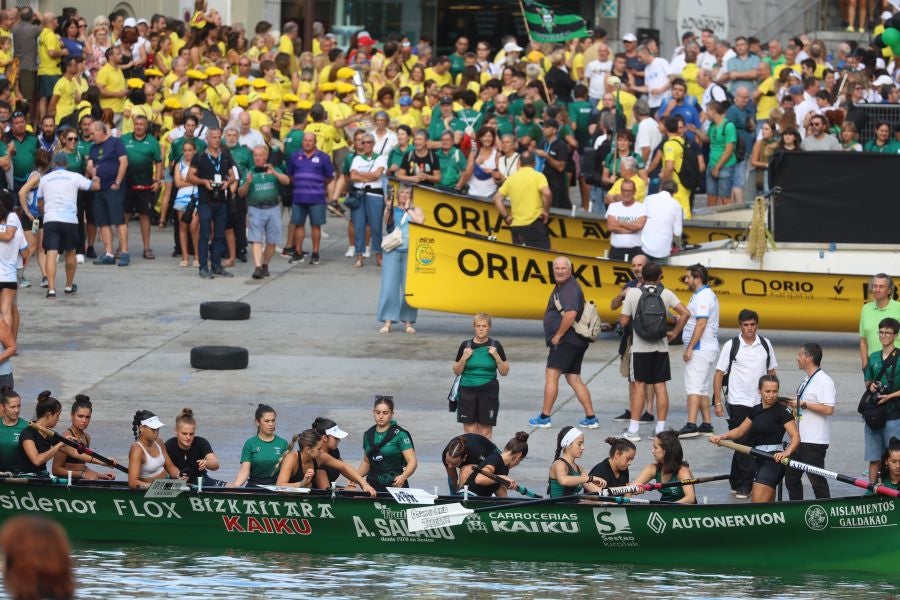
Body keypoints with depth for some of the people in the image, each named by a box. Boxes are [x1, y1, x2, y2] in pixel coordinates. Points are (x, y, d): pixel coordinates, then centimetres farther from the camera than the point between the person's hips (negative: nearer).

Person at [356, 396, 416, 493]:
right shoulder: (368, 435, 11)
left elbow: (412, 462, -10)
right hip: (373, 485, 4)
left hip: (394, 485, -4)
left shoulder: (399, 434, -5)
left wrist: (403, 477, -29)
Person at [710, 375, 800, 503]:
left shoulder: (782, 411, -8)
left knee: (758, 504, -18)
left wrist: (786, 452, -33)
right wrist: (722, 437, 5)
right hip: (758, 459, 8)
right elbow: (740, 431, 22)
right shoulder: (756, 411, 13)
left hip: (773, 459, -8)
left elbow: (795, 436, -15)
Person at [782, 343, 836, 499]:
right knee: (791, 477, 14)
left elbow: (828, 409, -25)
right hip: (800, 439, 10)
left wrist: (803, 404, -21)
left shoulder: (824, 381, -15)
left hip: (815, 441, -10)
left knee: (817, 480, -6)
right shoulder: (808, 380, 16)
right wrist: (793, 404, 10)